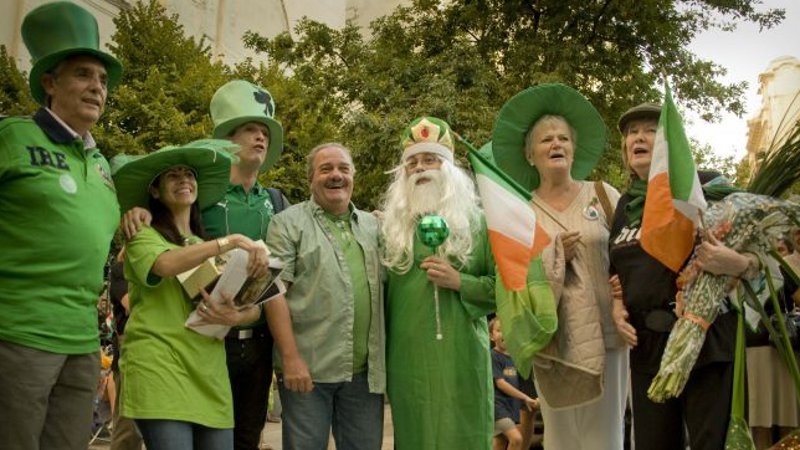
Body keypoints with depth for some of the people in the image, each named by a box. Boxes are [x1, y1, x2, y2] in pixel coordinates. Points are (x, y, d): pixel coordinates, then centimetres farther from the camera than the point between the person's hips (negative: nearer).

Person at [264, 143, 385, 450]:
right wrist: (291, 358, -15)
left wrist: (382, 359, 8)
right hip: (307, 367, -4)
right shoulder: (288, 223, 0)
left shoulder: (373, 226, 15)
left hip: (366, 371, 4)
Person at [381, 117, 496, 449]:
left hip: (461, 356, -1)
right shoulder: (390, 227, 9)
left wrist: (459, 282, -13)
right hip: (408, 357, 2)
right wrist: (379, 353, 5)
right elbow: (379, 290, 12)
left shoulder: (476, 222, 5)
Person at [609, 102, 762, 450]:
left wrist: (737, 265, -25)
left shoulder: (706, 186, -2)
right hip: (647, 343, 5)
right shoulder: (625, 203, 14)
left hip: (704, 337, -5)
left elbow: (760, 252, -4)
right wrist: (617, 305, 5)